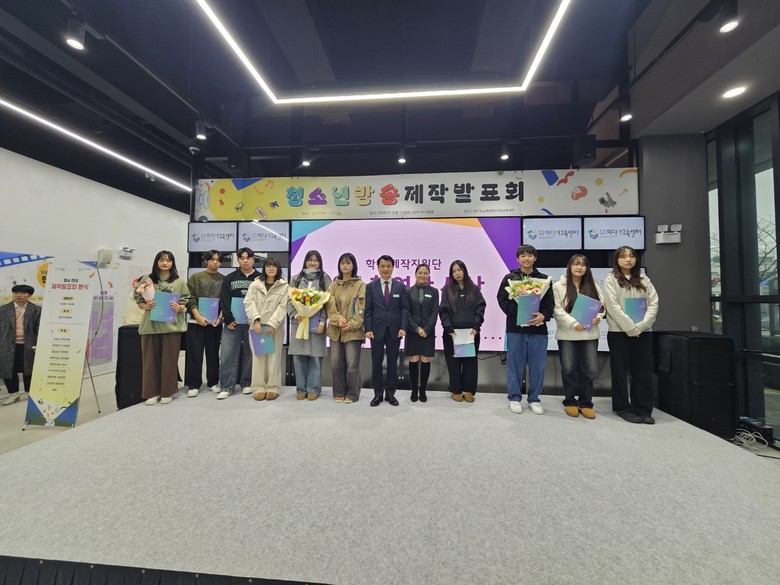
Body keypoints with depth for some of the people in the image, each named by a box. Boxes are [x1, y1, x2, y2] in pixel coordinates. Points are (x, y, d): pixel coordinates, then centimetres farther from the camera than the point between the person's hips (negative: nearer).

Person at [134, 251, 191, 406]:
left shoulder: (179, 281, 5)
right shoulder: (147, 279, 7)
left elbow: (186, 301, 5)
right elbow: (139, 299, 9)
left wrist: (180, 308, -15)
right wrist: (145, 306, -11)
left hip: (171, 325, -1)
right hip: (150, 324, 1)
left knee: (169, 359, 4)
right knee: (151, 359, 6)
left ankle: (167, 392, 17)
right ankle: (152, 392, 18)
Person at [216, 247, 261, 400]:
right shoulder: (230, 278, 8)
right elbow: (224, 300, 2)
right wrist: (228, 319, -7)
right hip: (233, 322, 1)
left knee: (250, 353, 5)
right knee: (228, 354, -1)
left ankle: (246, 383, 18)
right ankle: (226, 387, 7)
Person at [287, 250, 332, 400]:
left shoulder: (325, 279, 6)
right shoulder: (296, 279, 13)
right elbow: (289, 300, 8)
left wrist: (322, 322, -11)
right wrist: (295, 315, -9)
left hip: (316, 323, -2)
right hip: (298, 322, 2)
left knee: (315, 356, 0)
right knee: (298, 356, 3)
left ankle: (313, 389, 11)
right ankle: (301, 388, 15)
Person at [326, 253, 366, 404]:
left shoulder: (360, 285, 1)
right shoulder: (333, 285, 13)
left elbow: (362, 308, -4)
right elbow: (330, 305, 3)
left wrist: (353, 324, -14)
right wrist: (338, 318, -14)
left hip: (353, 330, -3)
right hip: (335, 330, 4)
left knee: (352, 363, -3)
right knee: (336, 362, 5)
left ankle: (352, 394, 13)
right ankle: (339, 392, 20)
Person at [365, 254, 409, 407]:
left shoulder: (400, 286, 6)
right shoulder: (371, 286, 5)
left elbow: (404, 309, 2)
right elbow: (368, 310, 1)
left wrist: (403, 327, -9)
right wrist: (368, 329, -8)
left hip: (394, 330, 1)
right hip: (377, 330, 0)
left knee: (393, 363, 8)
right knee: (376, 363, 6)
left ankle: (390, 393, 20)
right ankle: (378, 394, 18)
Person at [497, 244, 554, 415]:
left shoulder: (544, 279, 9)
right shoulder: (510, 278, 5)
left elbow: (550, 303, 5)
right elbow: (502, 299, -2)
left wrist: (543, 316, -15)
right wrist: (517, 313, -15)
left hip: (538, 329, 2)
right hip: (515, 328, -1)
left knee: (538, 366, 6)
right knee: (515, 365, 5)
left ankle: (534, 399, 21)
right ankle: (514, 398, 18)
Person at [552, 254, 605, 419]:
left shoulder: (593, 286, 12)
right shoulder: (558, 286, -1)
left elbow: (601, 305, 11)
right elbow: (557, 310, -8)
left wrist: (598, 317, -11)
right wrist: (574, 324, -17)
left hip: (590, 334, 3)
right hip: (567, 334, -3)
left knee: (590, 369, 4)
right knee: (569, 369, 3)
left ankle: (585, 403, 18)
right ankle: (570, 402, 19)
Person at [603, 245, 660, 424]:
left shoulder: (644, 279, 12)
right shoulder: (611, 279, 0)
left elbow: (653, 304, 3)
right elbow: (613, 306, -10)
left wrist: (641, 326, -11)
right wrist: (631, 328, -15)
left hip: (643, 332, 4)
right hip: (619, 332, -4)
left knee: (644, 371, 6)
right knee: (621, 371, 3)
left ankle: (643, 409, 16)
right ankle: (623, 408, 13)